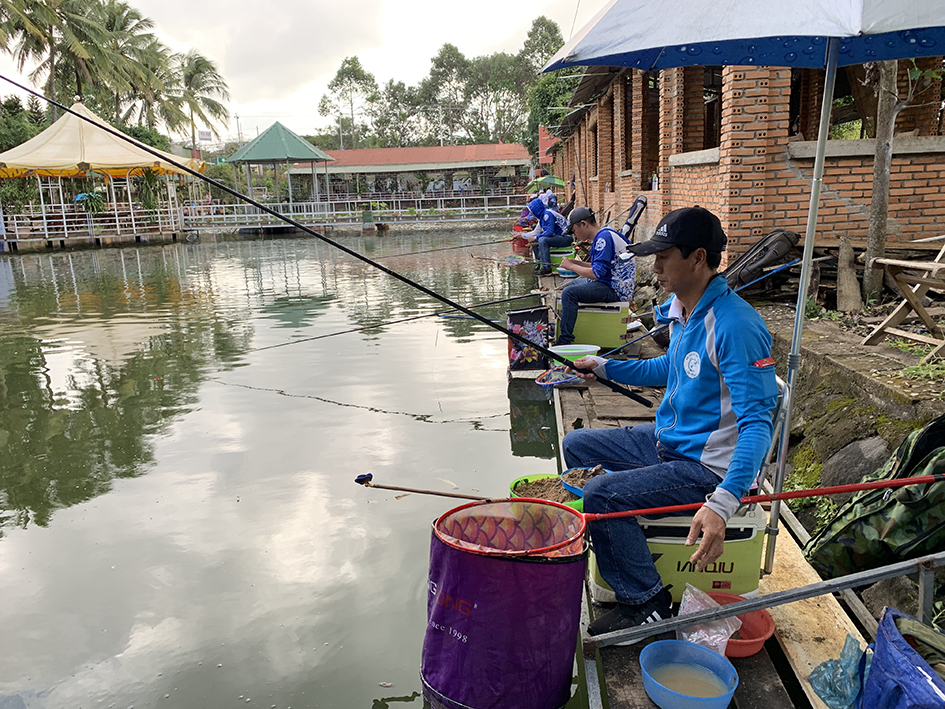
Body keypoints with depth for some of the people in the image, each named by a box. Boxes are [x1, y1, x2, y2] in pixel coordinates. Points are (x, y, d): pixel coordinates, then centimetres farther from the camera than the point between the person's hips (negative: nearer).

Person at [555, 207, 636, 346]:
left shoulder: (604, 237, -18)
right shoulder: (602, 237, 14)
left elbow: (597, 273, -25)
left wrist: (571, 266, -12)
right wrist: (577, 263, 11)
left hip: (615, 289, -12)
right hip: (610, 283, 12)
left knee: (569, 293, -24)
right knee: (573, 283, 29)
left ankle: (565, 340, -20)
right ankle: (561, 327, 37)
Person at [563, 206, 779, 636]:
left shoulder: (734, 326, -27)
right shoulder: (681, 311, 3)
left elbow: (757, 422, -32)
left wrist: (722, 502, -43)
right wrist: (605, 368, 17)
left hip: (709, 467, -10)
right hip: (669, 440, 10)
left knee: (601, 495, -23)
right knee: (576, 445, 13)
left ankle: (647, 605, -3)